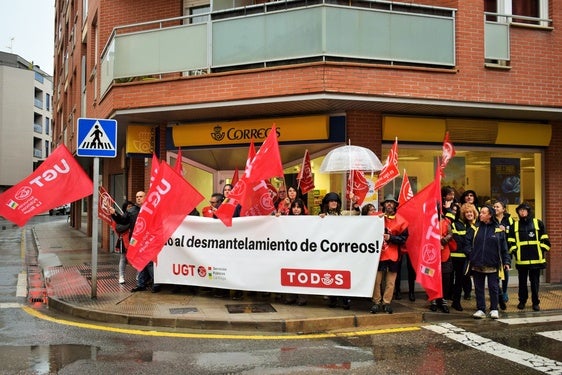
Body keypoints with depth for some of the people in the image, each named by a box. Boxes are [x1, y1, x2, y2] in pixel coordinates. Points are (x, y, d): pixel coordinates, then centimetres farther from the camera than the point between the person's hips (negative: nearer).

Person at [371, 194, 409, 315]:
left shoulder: (401, 221, 0)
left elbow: (403, 238, -3)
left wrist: (390, 237, -15)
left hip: (393, 255, 1)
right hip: (379, 253, 0)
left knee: (390, 281, 6)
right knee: (376, 279, 1)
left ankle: (386, 303, 16)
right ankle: (377, 303, 11)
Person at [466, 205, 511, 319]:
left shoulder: (498, 229, 1)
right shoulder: (475, 228, 6)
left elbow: (504, 248, 2)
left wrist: (506, 261, -2)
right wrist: (470, 253, -5)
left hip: (492, 265, -2)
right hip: (477, 264, 2)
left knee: (493, 287, 4)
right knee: (479, 288, 8)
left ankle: (494, 309, 16)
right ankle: (480, 309, 17)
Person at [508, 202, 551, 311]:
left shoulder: (538, 223, 4)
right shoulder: (515, 225, 8)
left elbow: (545, 240, 5)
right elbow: (511, 241, 9)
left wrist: (541, 250, -2)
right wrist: (515, 251, -2)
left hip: (536, 259, -1)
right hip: (521, 259, 2)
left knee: (535, 281, 3)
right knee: (522, 281, 10)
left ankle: (536, 302, 14)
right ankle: (522, 301, 22)